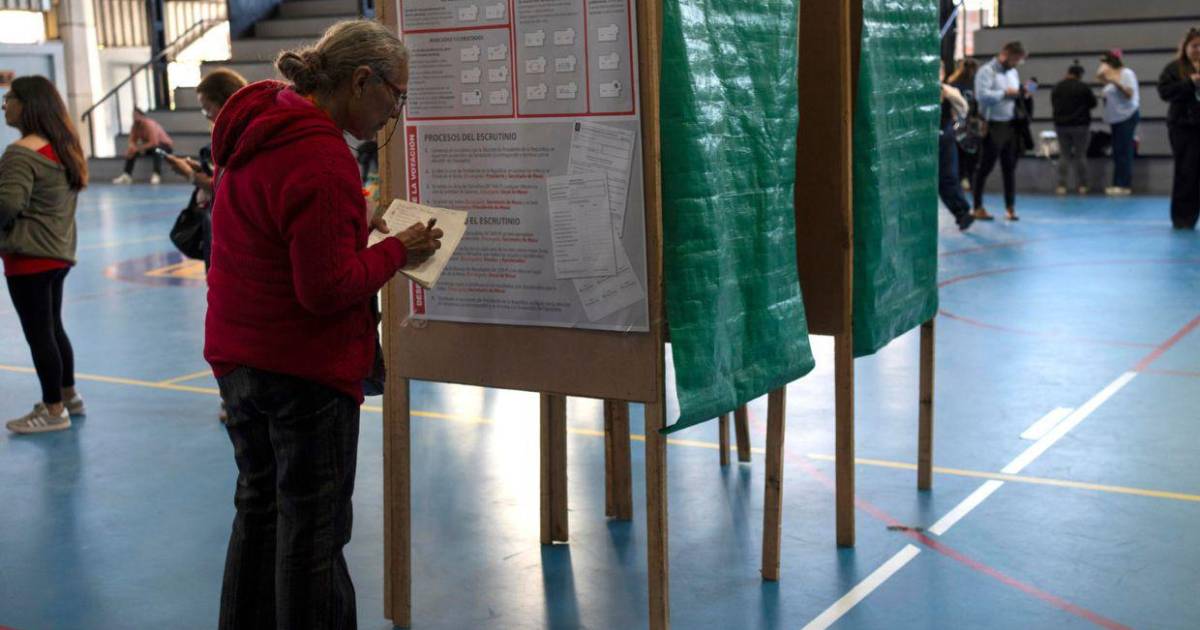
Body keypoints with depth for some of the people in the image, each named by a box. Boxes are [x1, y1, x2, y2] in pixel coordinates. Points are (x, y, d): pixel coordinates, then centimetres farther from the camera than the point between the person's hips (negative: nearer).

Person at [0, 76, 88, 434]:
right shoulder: (63, 146, 10)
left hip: (29, 256, -9)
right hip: (60, 251, 9)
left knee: (38, 333, 0)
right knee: (53, 327, 20)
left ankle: (54, 411, 8)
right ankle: (69, 396, 30)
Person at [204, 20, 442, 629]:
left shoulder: (258, 130, 7)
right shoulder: (323, 159, -23)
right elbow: (329, 289, -24)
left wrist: (357, 228, 9)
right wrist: (397, 250, -11)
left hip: (238, 358, 9)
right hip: (305, 368, -9)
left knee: (259, 506, 22)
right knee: (313, 531, 3)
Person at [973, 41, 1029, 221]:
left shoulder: (1013, 72, 18)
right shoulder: (987, 71, -8)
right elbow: (981, 95, -21)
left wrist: (1021, 95, 3)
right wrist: (1005, 93, -17)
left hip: (1011, 125, 7)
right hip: (993, 126, -7)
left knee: (1010, 167, 8)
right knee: (985, 167, -1)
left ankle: (1010, 207, 15)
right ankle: (978, 207, 6)